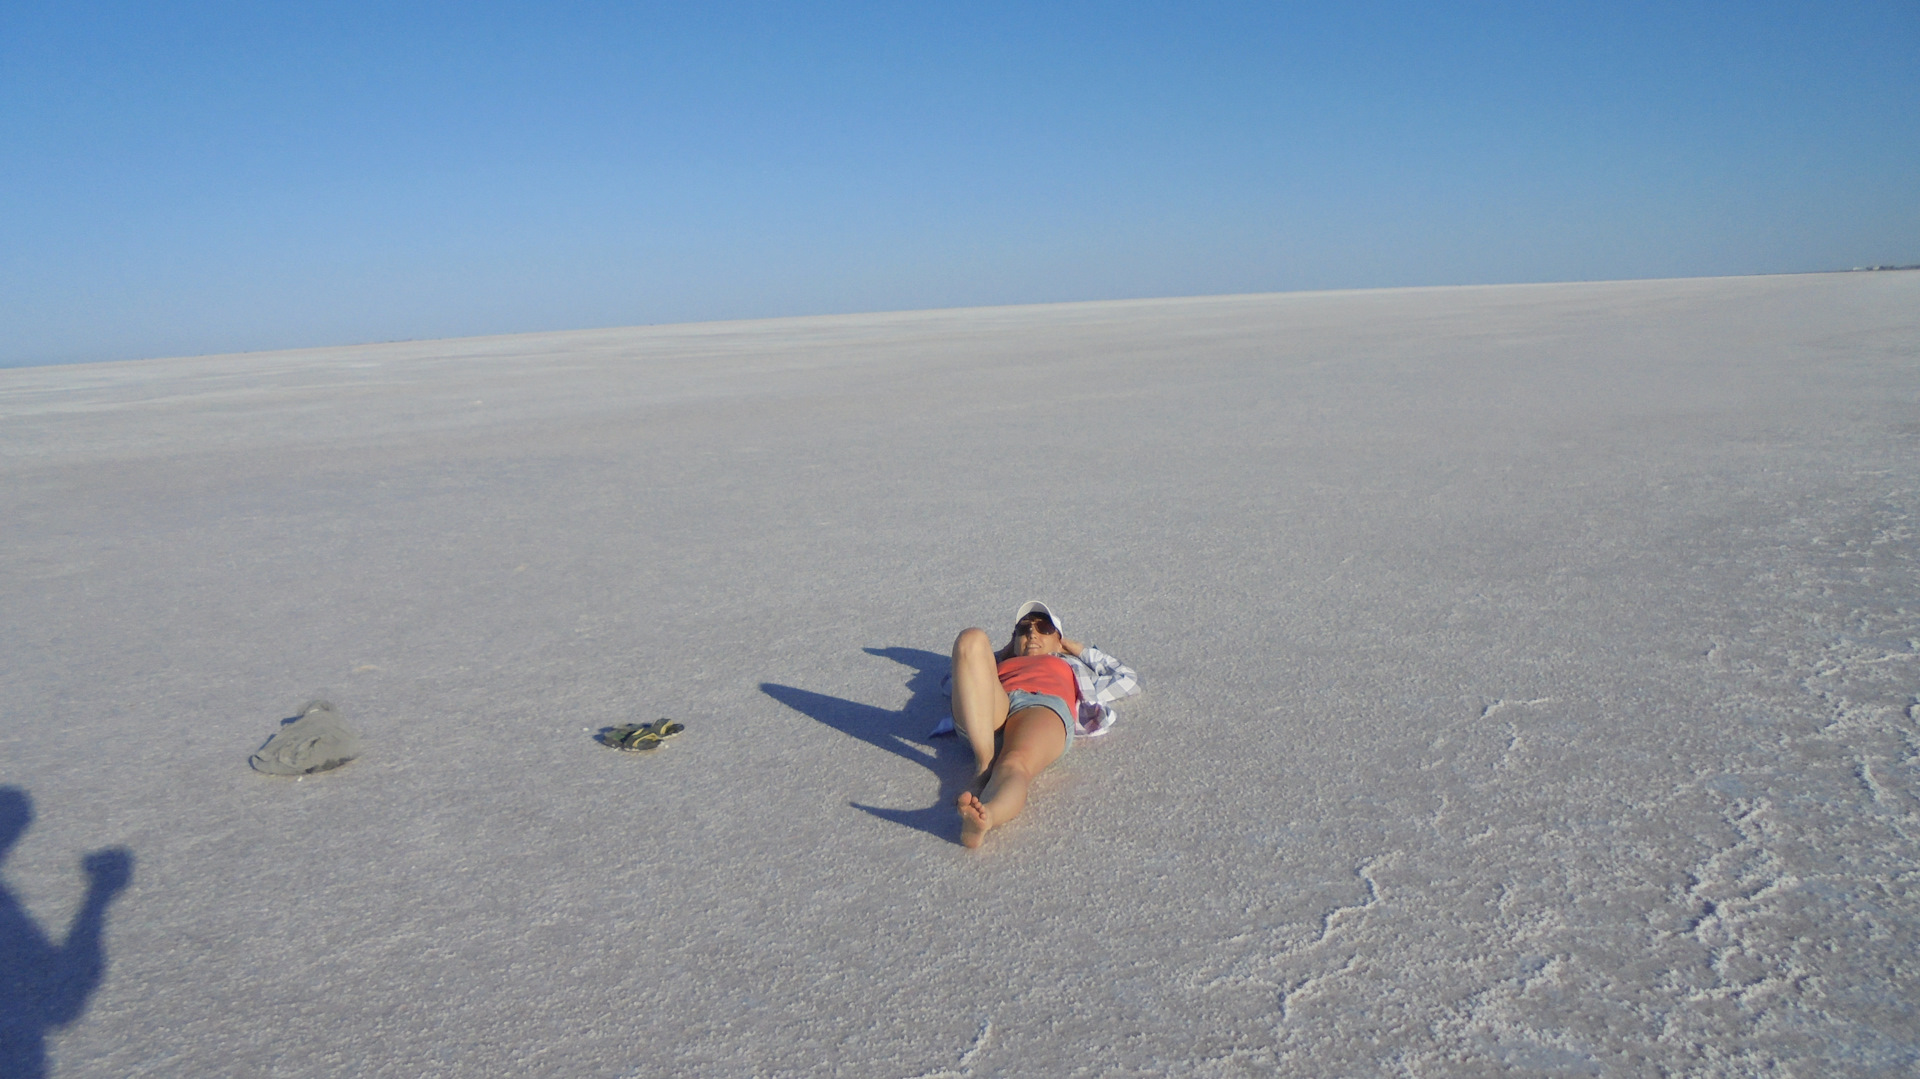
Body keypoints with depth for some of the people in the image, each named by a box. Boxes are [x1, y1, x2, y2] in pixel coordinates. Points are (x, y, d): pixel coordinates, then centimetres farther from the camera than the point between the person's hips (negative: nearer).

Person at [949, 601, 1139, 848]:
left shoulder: (1072, 667, 45)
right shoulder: (1001, 664, 46)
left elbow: (1129, 680, 46)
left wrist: (1081, 650, 50)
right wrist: (1003, 653, 48)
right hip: (984, 713, 2)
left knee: (1016, 763, -38)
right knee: (971, 638, -27)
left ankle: (985, 817, -74)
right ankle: (984, 764, -39)